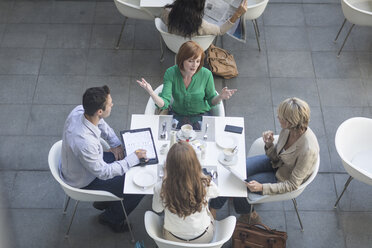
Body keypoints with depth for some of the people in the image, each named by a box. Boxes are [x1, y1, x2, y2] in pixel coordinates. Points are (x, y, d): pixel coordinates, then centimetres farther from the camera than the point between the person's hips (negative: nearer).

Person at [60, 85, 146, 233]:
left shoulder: (79, 110, -19)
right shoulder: (84, 142, -43)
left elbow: (101, 124, 5)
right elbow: (103, 173, -29)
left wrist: (115, 143, -4)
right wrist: (134, 158, -25)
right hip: (85, 182, -8)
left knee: (128, 159, 16)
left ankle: (106, 199, 33)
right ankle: (111, 218, 21)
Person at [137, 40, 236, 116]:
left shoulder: (206, 74, -16)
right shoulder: (171, 73, -15)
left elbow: (211, 101, -2)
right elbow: (164, 104, -22)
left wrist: (220, 97, -25)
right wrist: (151, 92, -40)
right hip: (177, 115, 1)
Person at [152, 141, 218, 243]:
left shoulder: (161, 189, -31)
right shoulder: (206, 185, -31)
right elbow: (215, 193, -4)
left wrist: (165, 177, -7)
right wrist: (199, 173, 4)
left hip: (173, 238, 0)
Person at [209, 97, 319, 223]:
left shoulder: (308, 150, -36)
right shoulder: (288, 129, -18)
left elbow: (293, 185, -25)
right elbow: (275, 156, -2)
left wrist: (262, 187, -31)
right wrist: (269, 144, -23)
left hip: (283, 179, -6)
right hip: (276, 163, 6)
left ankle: (248, 213, 23)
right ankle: (213, 209, 2)